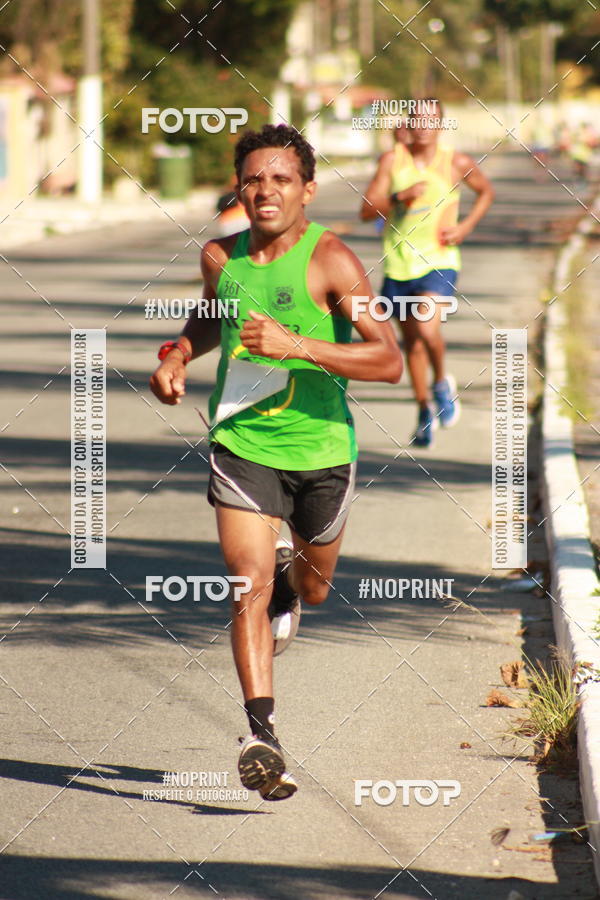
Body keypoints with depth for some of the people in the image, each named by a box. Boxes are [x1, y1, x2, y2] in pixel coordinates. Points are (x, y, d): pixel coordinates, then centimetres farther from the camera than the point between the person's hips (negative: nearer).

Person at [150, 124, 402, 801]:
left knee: (313, 590, 20)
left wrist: (297, 345, -31)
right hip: (241, 443, 1)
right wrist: (179, 353, 4)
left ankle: (291, 576, 58)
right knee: (250, 583, -17)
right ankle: (261, 736, -20)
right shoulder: (221, 257, 0)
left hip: (320, 448, -1)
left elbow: (388, 360, -22)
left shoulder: (330, 260, -15)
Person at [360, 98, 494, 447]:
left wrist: (465, 227, 0)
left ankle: (442, 382, 6)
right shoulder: (392, 160, -2)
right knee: (412, 341, 14)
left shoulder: (456, 163, -3)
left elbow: (487, 192, 15)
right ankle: (425, 410, 34)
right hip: (398, 264, 3)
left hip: (439, 263, -3)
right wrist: (399, 197, -23)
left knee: (427, 328, -25)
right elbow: (367, 211, -5)